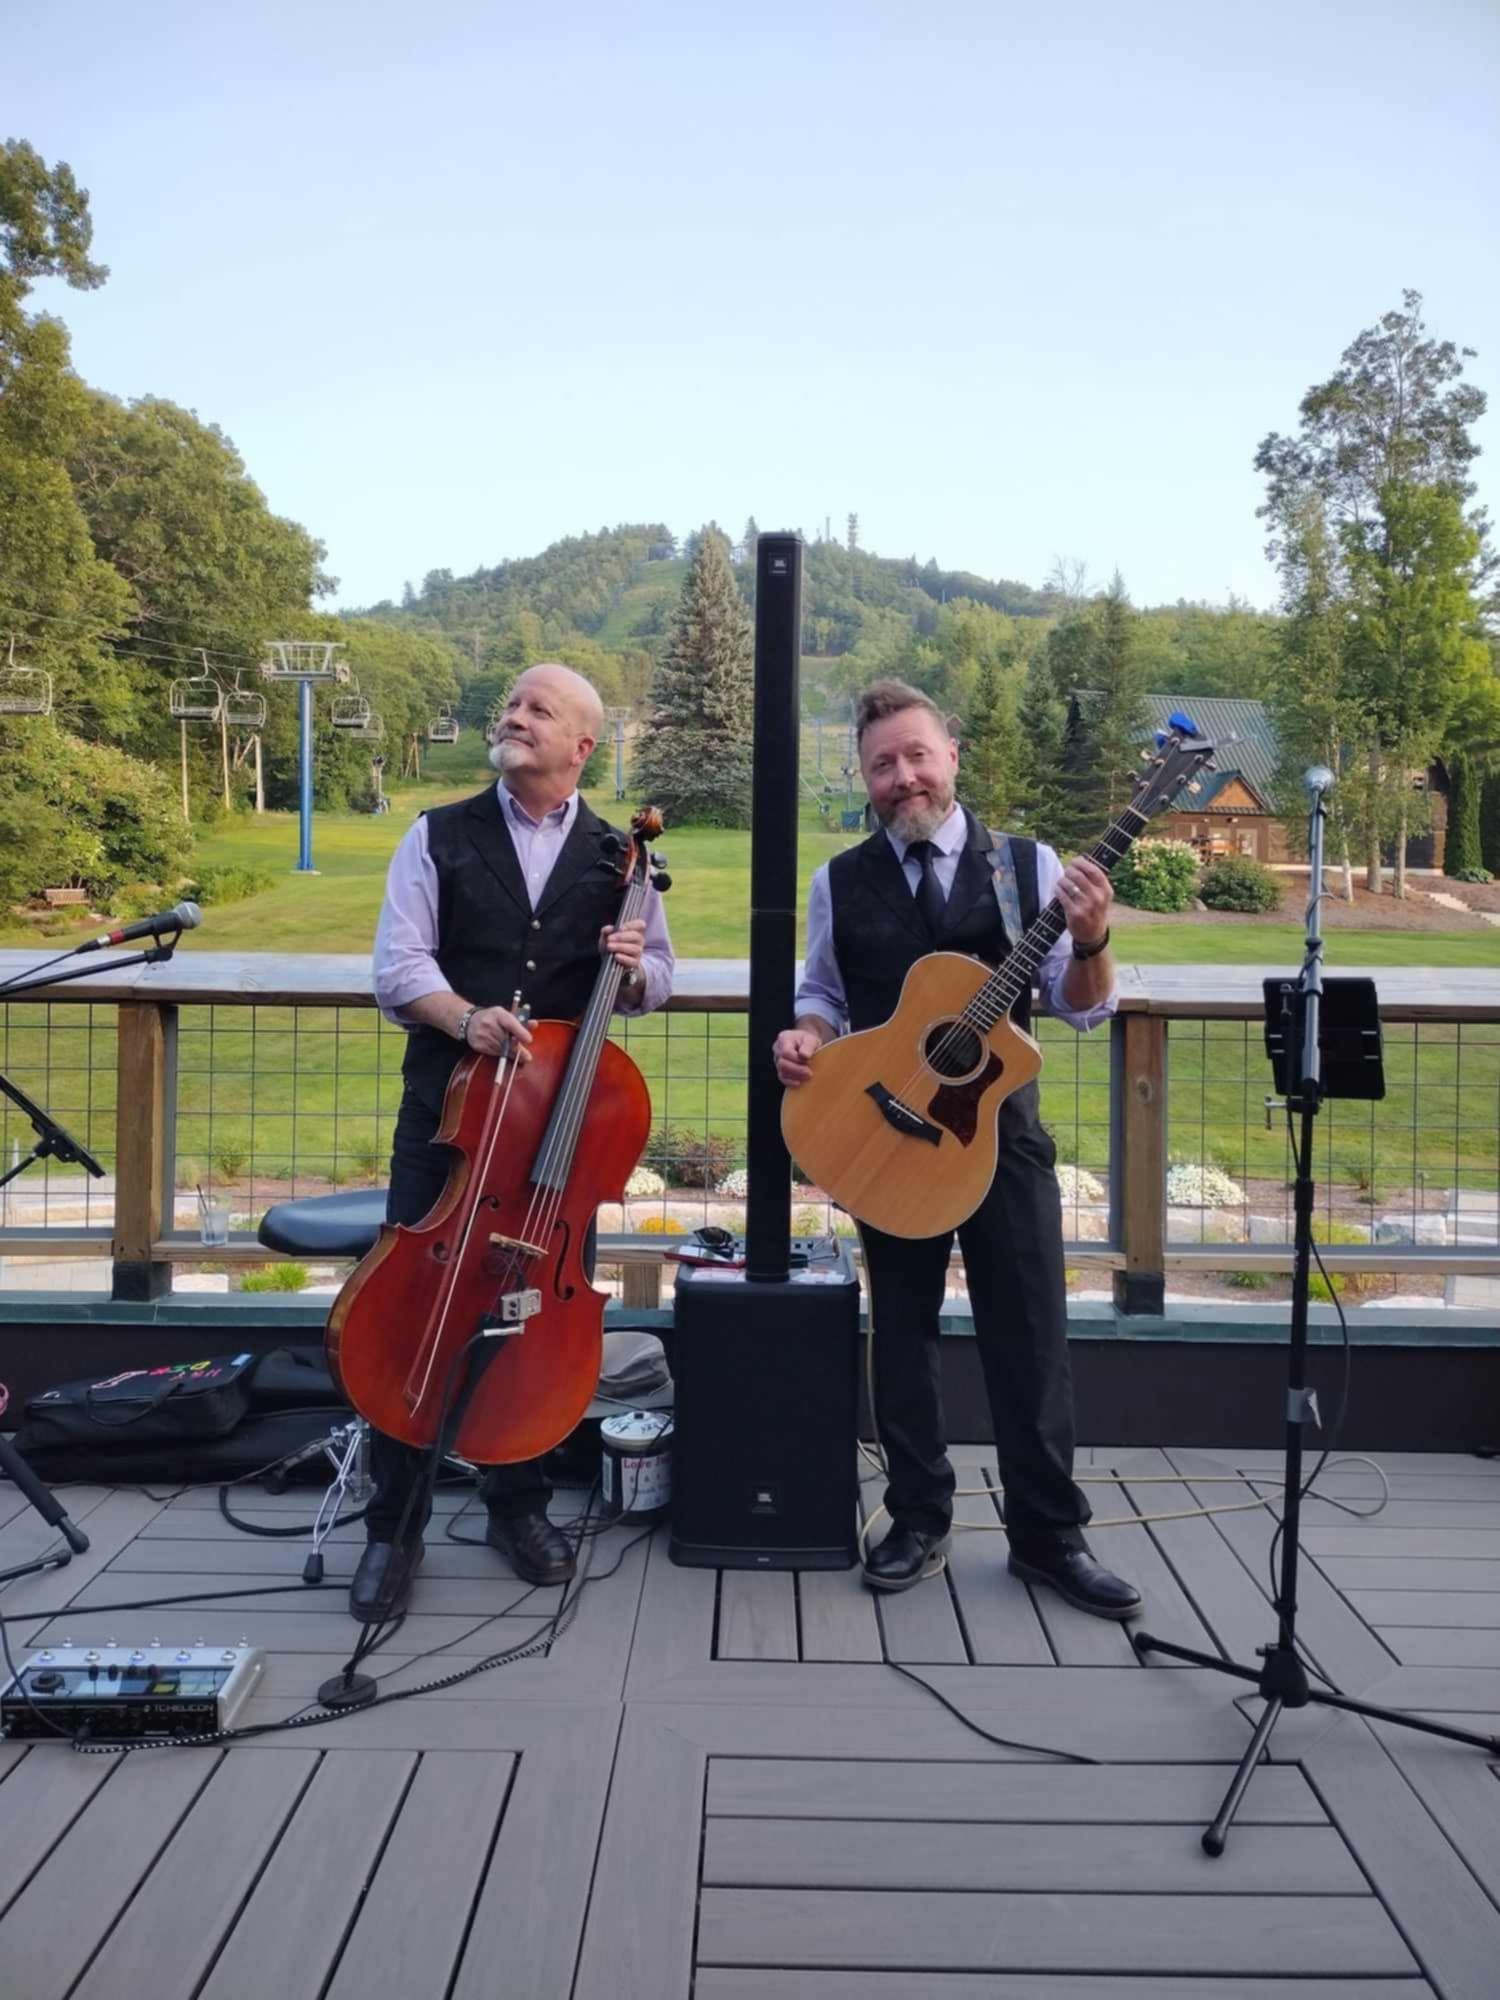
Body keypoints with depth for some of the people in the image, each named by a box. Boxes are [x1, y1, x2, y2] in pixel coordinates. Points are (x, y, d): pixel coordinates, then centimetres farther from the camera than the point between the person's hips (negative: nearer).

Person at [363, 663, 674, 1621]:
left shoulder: (619, 857, 7)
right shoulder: (439, 838, 5)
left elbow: (657, 984, 12)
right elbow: (399, 965, -4)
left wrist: (633, 969, -12)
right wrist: (466, 1016, -23)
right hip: (448, 1106, -1)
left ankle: (521, 1502, 28)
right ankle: (395, 1524, 15)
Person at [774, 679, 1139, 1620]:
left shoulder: (1027, 864, -2)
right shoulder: (841, 881, 2)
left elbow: (1082, 1008, -2)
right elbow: (827, 991, 14)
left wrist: (1090, 942, -22)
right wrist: (807, 1035, -7)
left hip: (1002, 1127, -1)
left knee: (1031, 1336, 3)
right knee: (904, 1331, 10)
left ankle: (1050, 1534, 19)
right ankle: (919, 1521, 26)